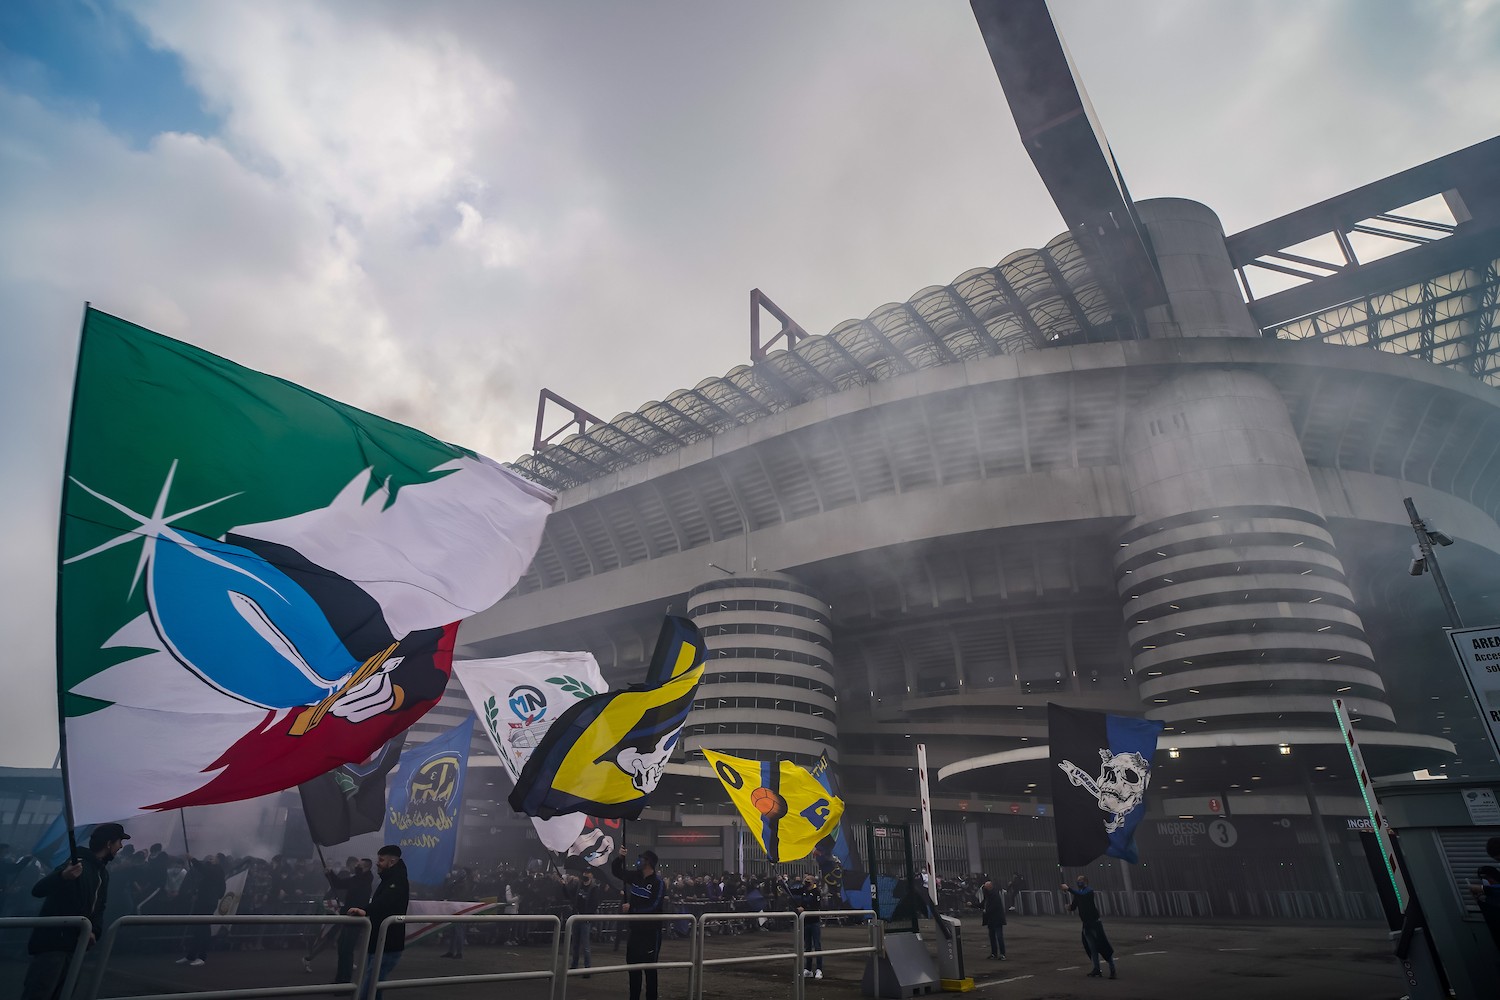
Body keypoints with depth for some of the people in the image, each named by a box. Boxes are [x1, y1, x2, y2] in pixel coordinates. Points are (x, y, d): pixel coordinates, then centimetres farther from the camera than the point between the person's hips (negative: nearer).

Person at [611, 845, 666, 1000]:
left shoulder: (658, 883, -16)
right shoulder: (635, 876, 2)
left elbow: (653, 907, -23)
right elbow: (616, 871, 12)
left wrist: (631, 908, -18)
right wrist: (620, 857, -7)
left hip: (651, 931, -7)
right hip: (634, 928, 7)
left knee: (649, 967, 3)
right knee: (632, 964, 15)